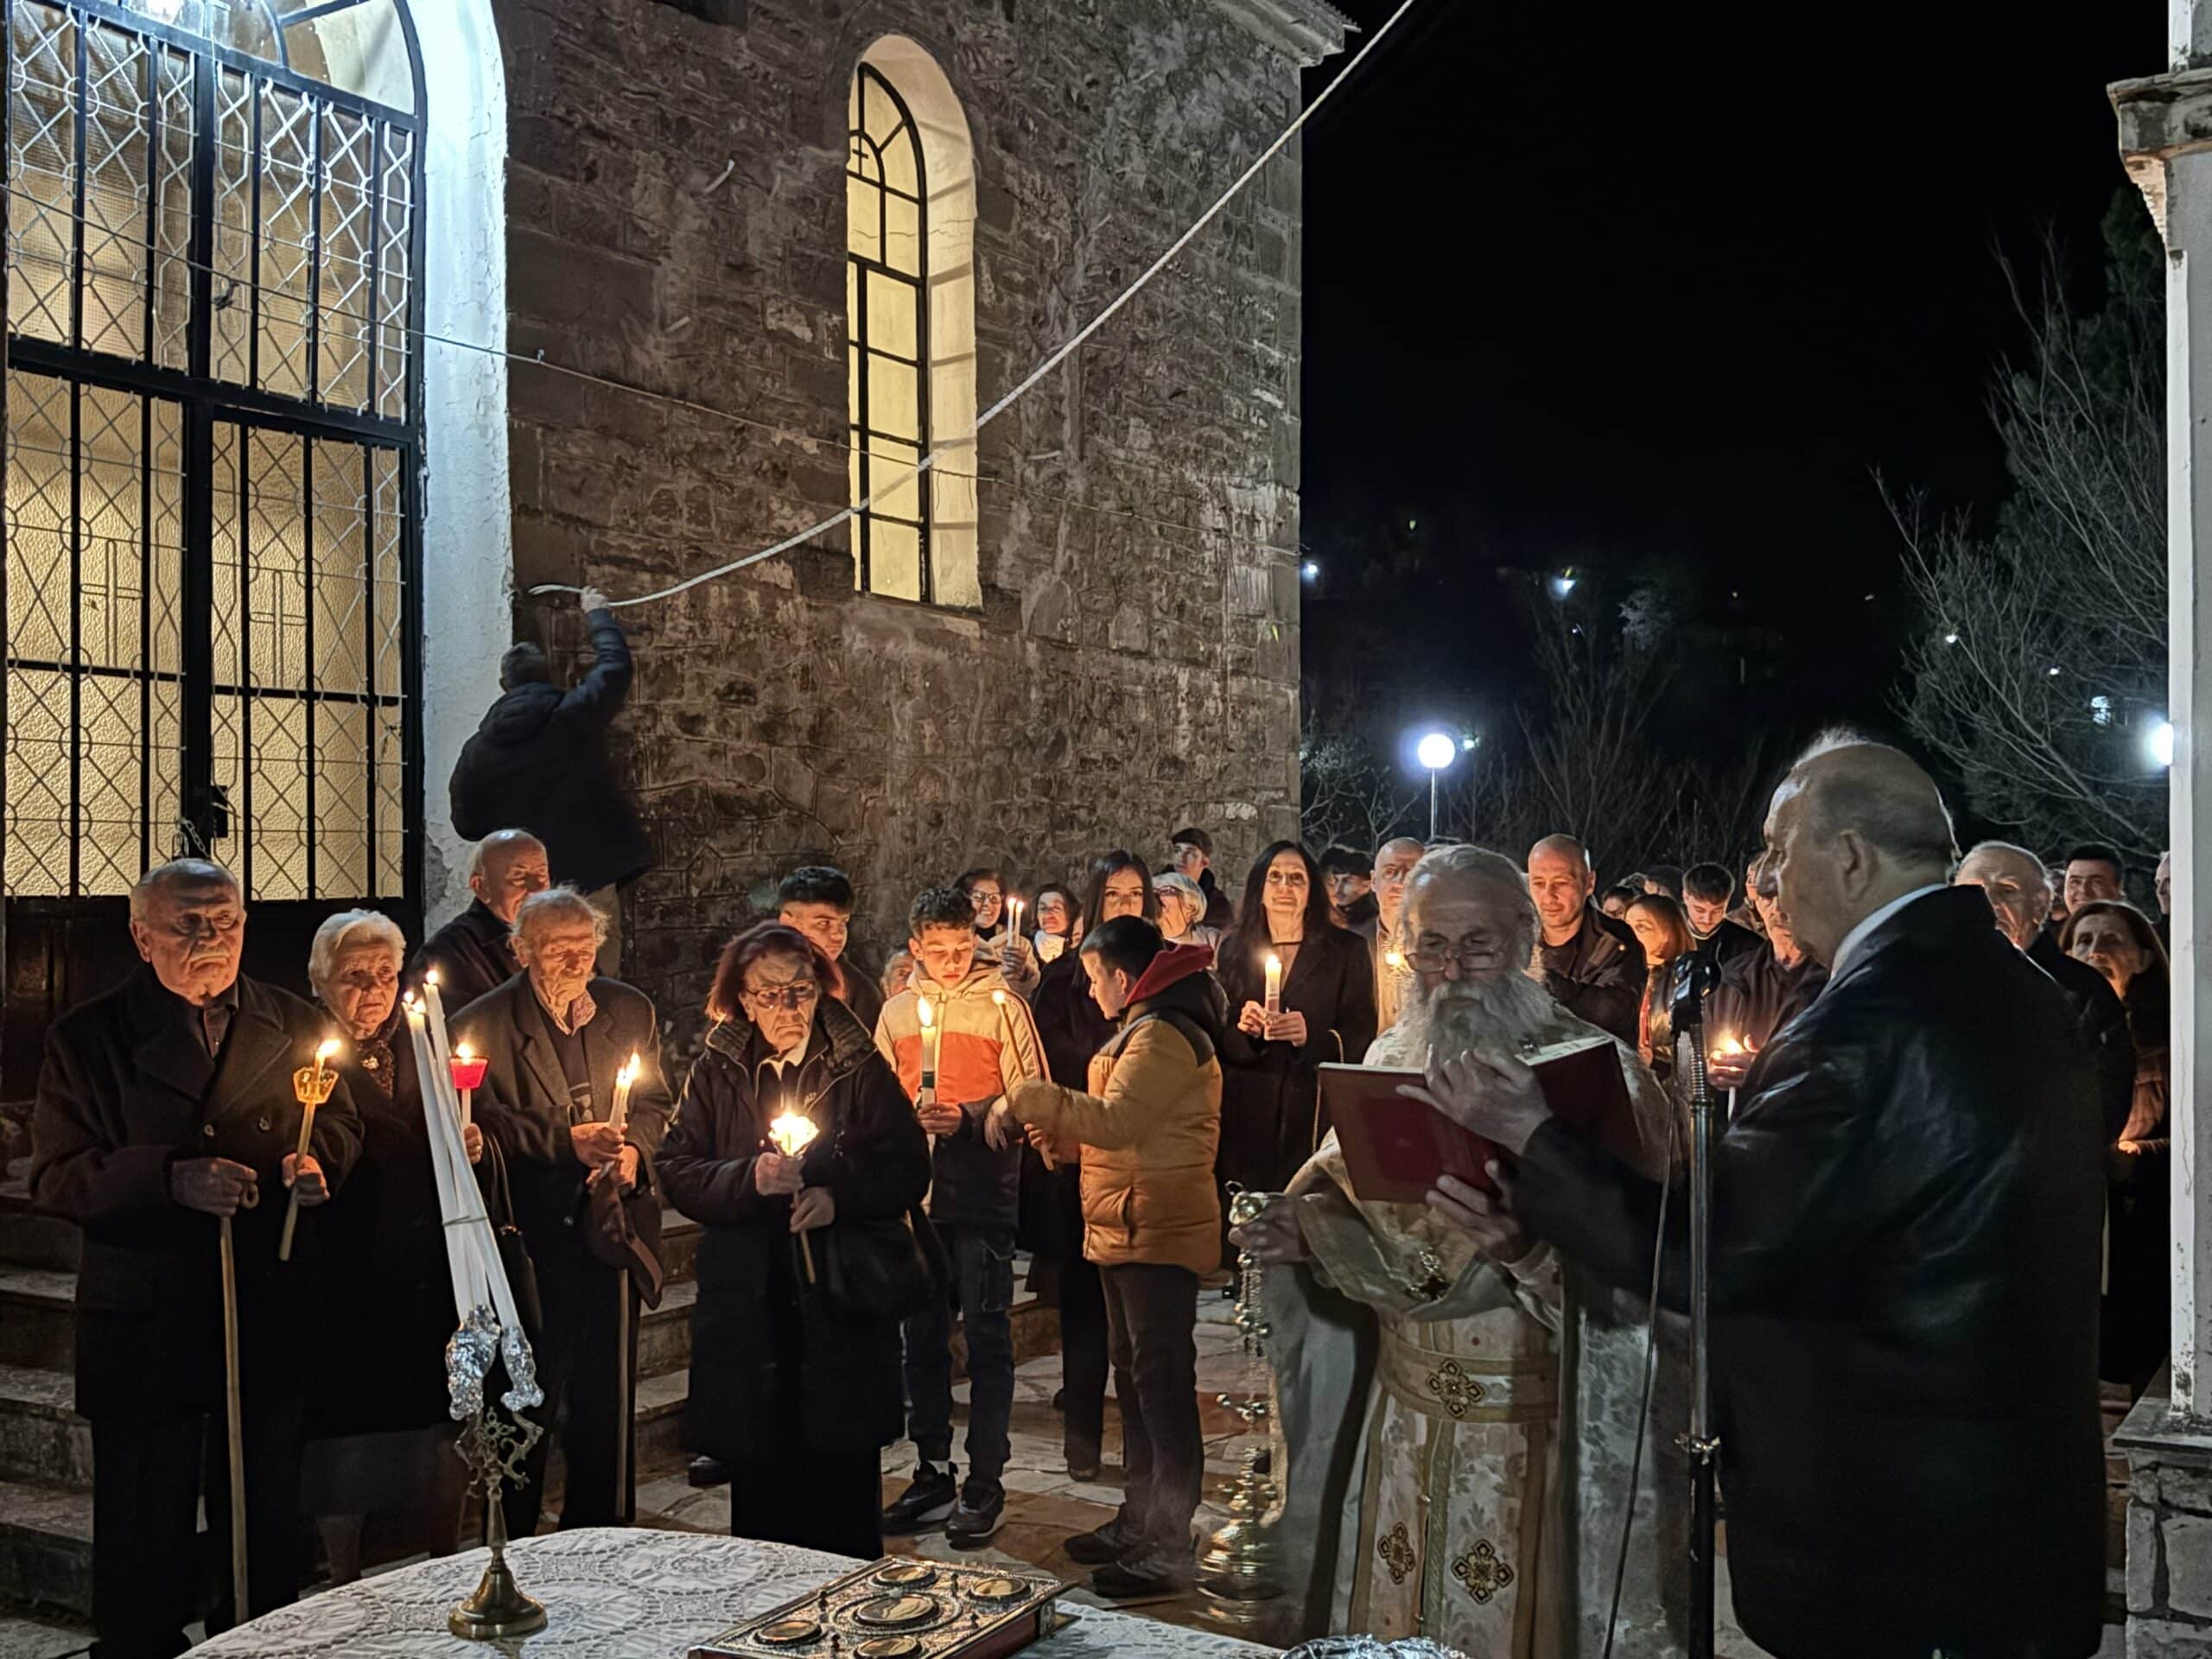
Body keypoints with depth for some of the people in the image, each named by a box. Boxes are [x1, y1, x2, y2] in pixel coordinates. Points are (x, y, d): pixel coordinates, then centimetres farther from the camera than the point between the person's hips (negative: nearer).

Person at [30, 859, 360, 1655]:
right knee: (146, 1527, 8)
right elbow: (57, 1178, -9)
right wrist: (170, 1179, -24)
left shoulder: (295, 1025, 5)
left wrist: (316, 1161, -10)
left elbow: (341, 1126, 14)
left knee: (266, 1518, 15)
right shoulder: (87, 1038, -4)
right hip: (145, 1321, -3)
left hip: (270, 1315, 3)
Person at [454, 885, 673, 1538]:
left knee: (608, 1392, 10)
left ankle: (601, 1531, 25)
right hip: (527, 1234, -3)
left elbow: (655, 1104, 12)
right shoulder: (483, 1023, -4)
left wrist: (633, 1149, -8)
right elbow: (485, 1122, -9)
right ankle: (514, 1545, 20)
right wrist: (565, 1141, -17)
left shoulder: (630, 1011, 8)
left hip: (607, 1222, 3)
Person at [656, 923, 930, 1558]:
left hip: (839, 1303, -1)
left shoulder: (860, 1067, 1)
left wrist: (840, 1197, -17)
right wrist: (748, 1178, -17)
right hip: (747, 1308, 1)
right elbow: (674, 1170, 0)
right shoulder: (715, 1071, 5)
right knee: (758, 1484, 8)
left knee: (843, 1493, 4)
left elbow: (909, 1170, -1)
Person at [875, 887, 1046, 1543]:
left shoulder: (1002, 1005, -2)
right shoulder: (897, 1010, 10)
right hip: (915, 1193, 4)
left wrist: (968, 1120, -18)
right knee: (923, 1337, 11)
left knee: (987, 1336, 1)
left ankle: (986, 1483, 9)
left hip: (983, 1193, -4)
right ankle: (932, 1476, 23)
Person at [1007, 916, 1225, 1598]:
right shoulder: (1144, 1031, 20)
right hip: (1128, 1232, 11)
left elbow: (1116, 1119, -25)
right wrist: (1058, 1133, 7)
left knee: (1163, 1385, -7)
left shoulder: (1165, 1038, -16)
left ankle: (1168, 1549, -2)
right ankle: (1138, 1522, 28)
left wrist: (1031, 1099, -16)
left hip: (1158, 1234, -11)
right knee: (1136, 1380, 17)